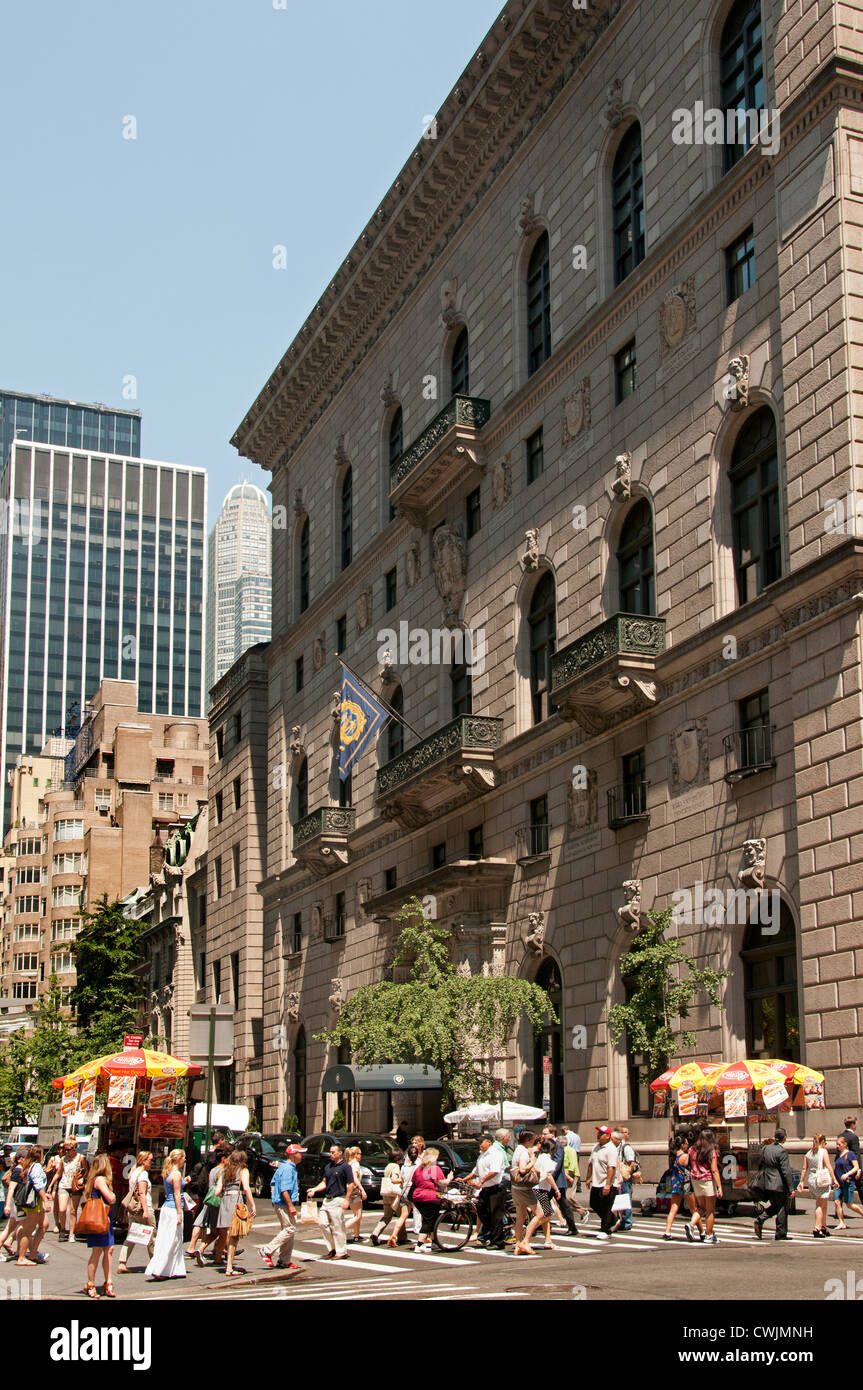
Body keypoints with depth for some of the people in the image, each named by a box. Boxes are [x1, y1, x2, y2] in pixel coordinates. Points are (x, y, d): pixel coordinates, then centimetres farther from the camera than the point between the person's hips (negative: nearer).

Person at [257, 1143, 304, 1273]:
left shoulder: (283, 1167, 16)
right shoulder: (288, 1169, -17)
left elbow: (273, 1183, 23)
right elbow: (284, 1190, -24)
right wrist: (291, 1206, -23)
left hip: (279, 1203, 11)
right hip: (284, 1204, -11)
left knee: (286, 1230, 12)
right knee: (290, 1229, -9)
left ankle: (285, 1261, 15)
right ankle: (267, 1250, -7)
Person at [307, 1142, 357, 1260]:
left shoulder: (345, 1167, -8)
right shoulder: (328, 1166, 14)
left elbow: (350, 1185, -10)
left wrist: (347, 1200, -15)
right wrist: (314, 1189, 3)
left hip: (338, 1200, -8)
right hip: (327, 1199, 8)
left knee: (338, 1227, -5)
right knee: (322, 1223, 4)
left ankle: (342, 1252, 5)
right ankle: (332, 1249, 16)